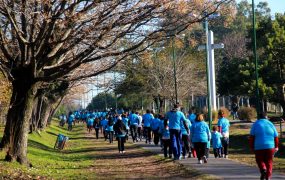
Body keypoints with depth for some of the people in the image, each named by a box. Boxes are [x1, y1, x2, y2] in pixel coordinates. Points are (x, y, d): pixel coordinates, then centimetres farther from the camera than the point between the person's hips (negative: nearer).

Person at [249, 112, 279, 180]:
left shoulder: (255, 124, 3)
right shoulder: (270, 124, 8)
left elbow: (251, 137, -2)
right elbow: (276, 137, 10)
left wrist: (252, 147, 4)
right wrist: (276, 147, 21)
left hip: (259, 147, -1)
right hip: (270, 146, 1)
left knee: (260, 160, 14)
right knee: (269, 162, 10)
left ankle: (263, 169, -13)